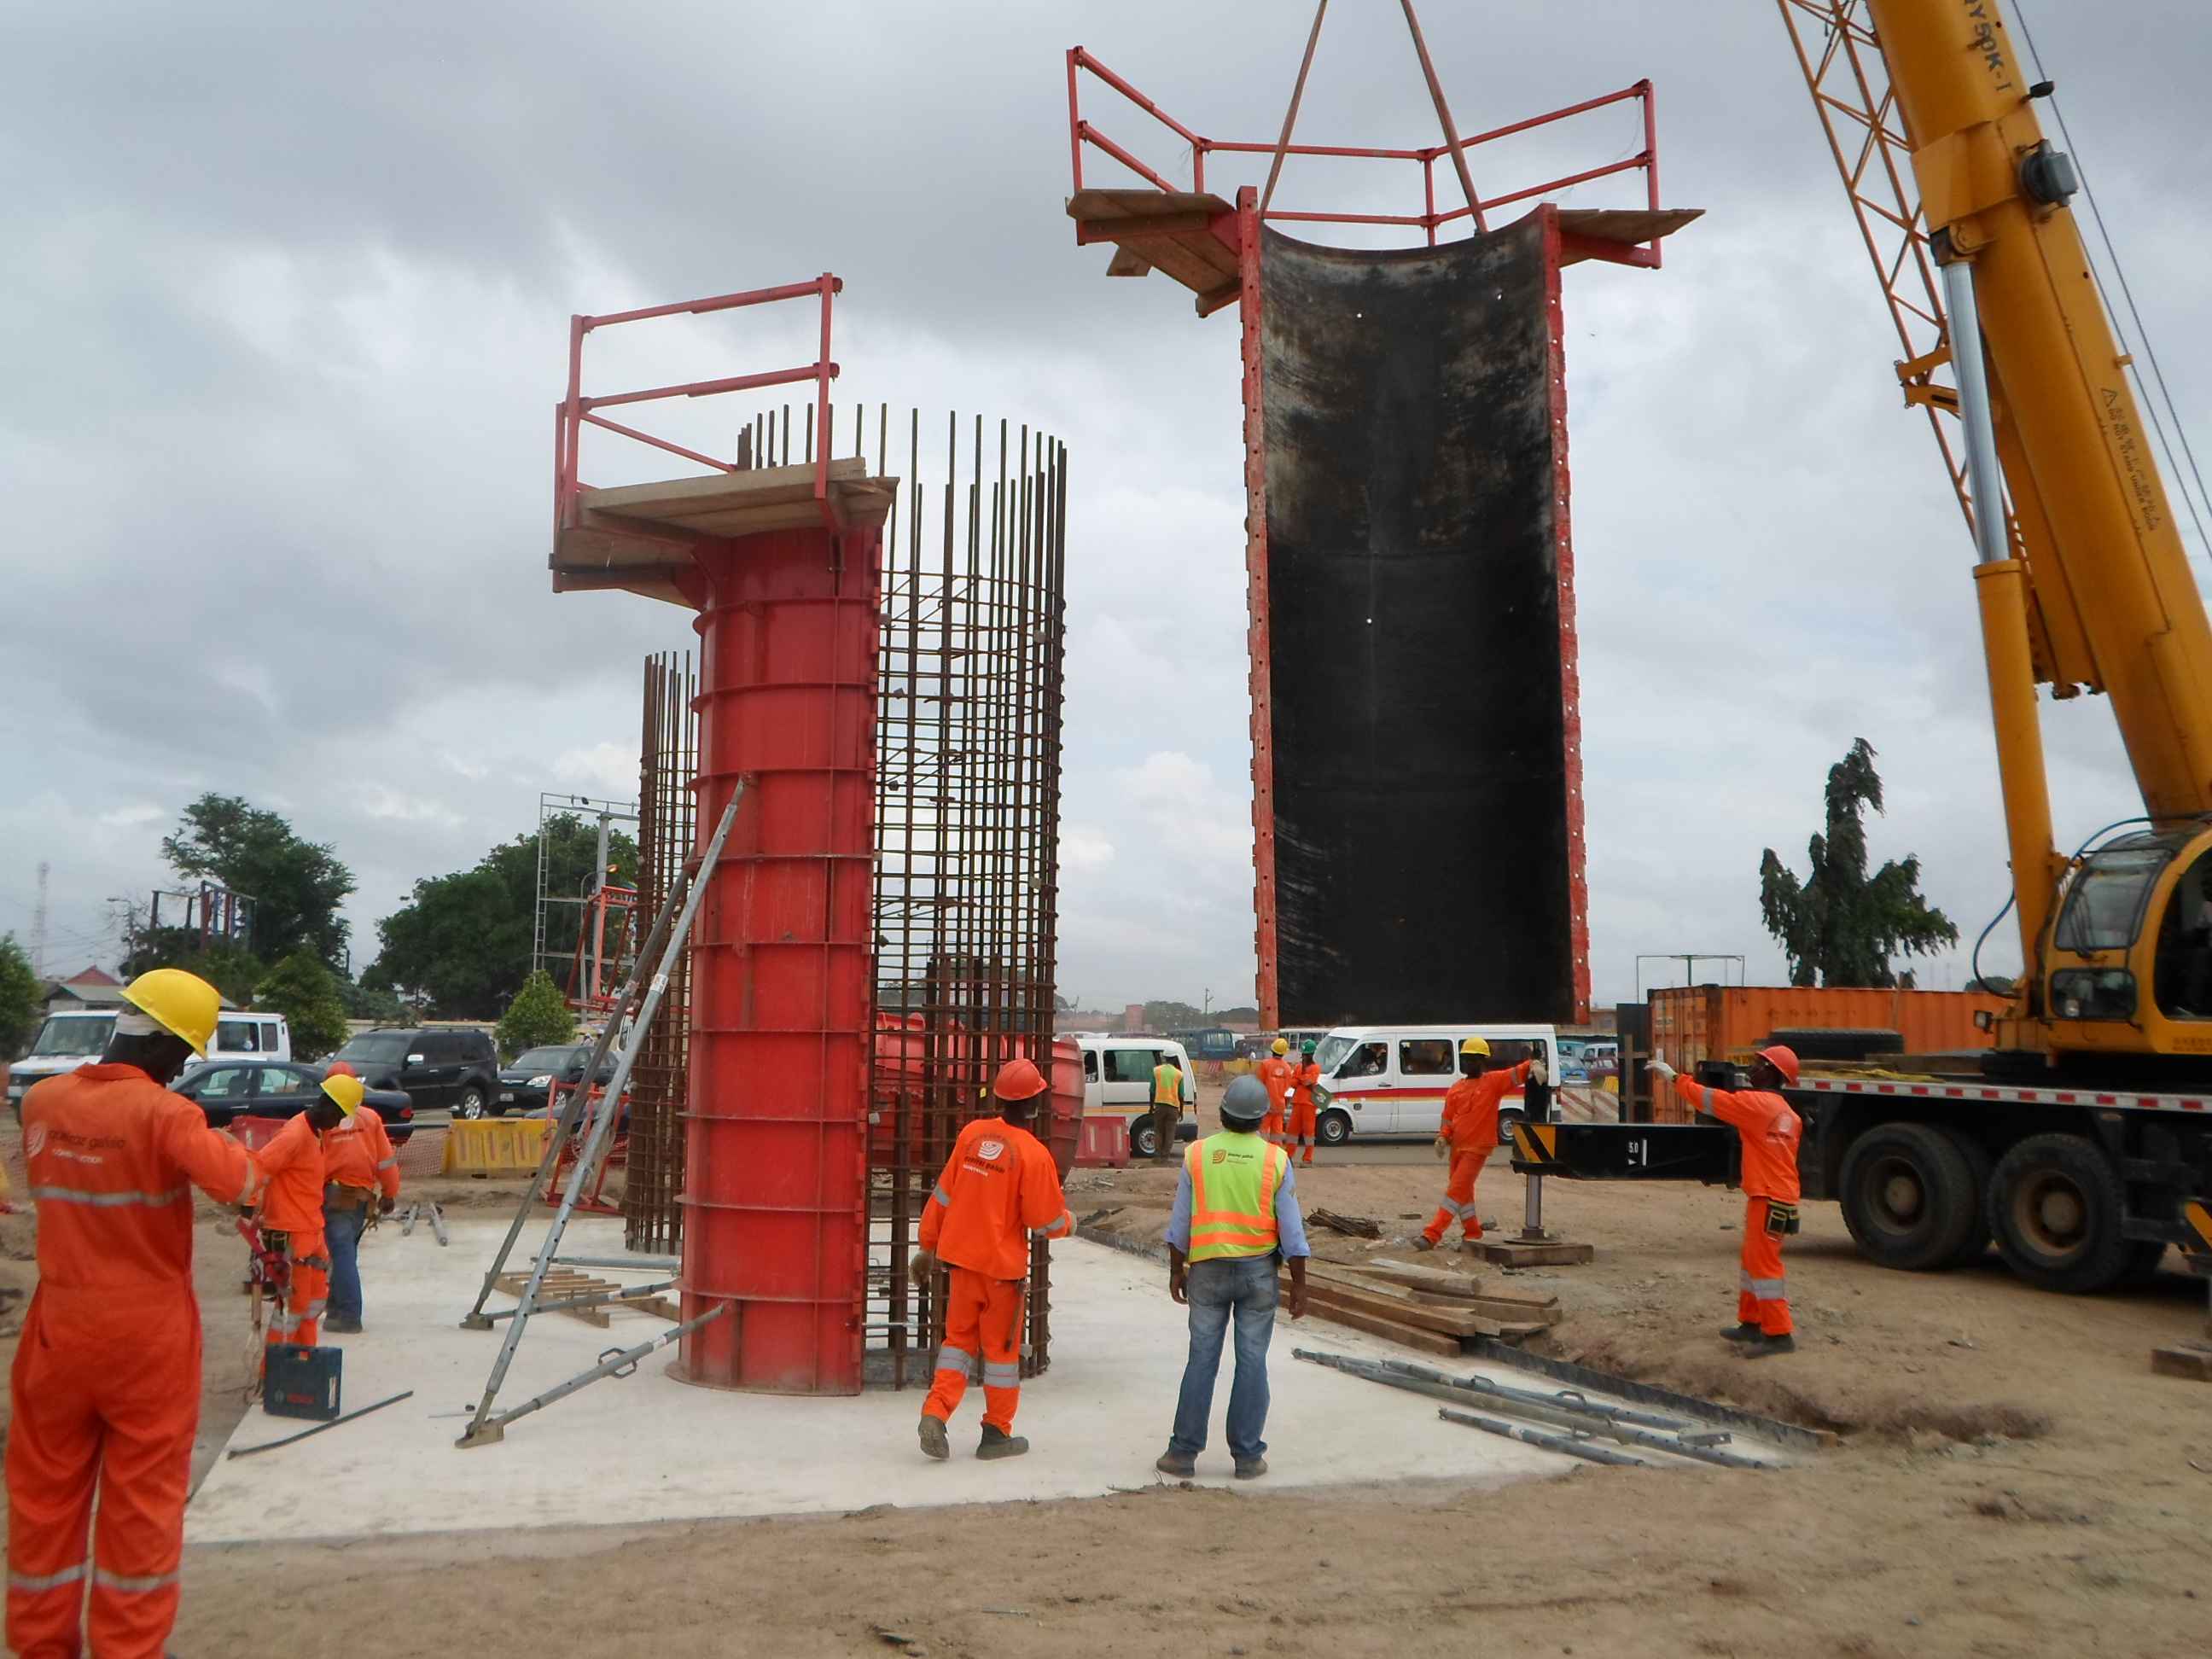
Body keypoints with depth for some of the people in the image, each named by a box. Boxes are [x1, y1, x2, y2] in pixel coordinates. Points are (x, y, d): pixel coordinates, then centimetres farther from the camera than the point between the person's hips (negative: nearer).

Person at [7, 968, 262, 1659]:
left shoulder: (42, 1100, -2)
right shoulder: (164, 1112, -20)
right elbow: (240, 1184, -30)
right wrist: (222, 1145, -10)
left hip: (59, 1328, 5)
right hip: (148, 1334, -5)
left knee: (45, 1489, 17)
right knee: (143, 1497, 8)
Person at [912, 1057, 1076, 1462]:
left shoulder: (972, 1134, -3)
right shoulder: (1032, 1154, -17)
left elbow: (943, 1196, 4)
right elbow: (1047, 1222, -12)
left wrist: (929, 1245, 14)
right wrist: (1070, 1220, 11)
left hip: (960, 1255, 4)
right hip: (1003, 1264, -4)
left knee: (959, 1337, 17)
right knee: (1002, 1347, 11)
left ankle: (935, 1414, 3)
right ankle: (997, 1433, 20)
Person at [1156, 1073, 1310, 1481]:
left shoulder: (1197, 1153, -4)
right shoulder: (1276, 1159, -5)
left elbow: (1180, 1221, 1)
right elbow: (1291, 1230, -4)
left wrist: (1176, 1270, 11)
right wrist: (1299, 1285, 2)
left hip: (1208, 1269, 1)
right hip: (1258, 1270, -1)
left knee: (1201, 1360, 7)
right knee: (1252, 1362, 6)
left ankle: (1184, 1452, 11)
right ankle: (1248, 1456, 11)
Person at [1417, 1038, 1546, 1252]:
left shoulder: (1494, 1081, -3)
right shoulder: (1456, 1089, 10)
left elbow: (1517, 1073, -13)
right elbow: (1448, 1118, 12)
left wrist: (1534, 1065, -33)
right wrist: (1443, 1138, -4)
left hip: (1478, 1148, -6)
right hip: (1457, 1146, 6)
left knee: (1456, 1190, -11)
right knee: (1463, 1192, 15)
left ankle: (1432, 1235, -13)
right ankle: (1472, 1233, 29)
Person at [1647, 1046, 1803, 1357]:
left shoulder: (1757, 1102, -15)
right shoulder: (1784, 1112, 14)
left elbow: (1710, 1100, -12)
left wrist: (1674, 1077, -1)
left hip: (1769, 1198, -10)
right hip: (1774, 1195, 10)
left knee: (1764, 1264, -7)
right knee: (1753, 1261, 16)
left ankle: (1780, 1334, -5)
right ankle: (1751, 1323, 22)